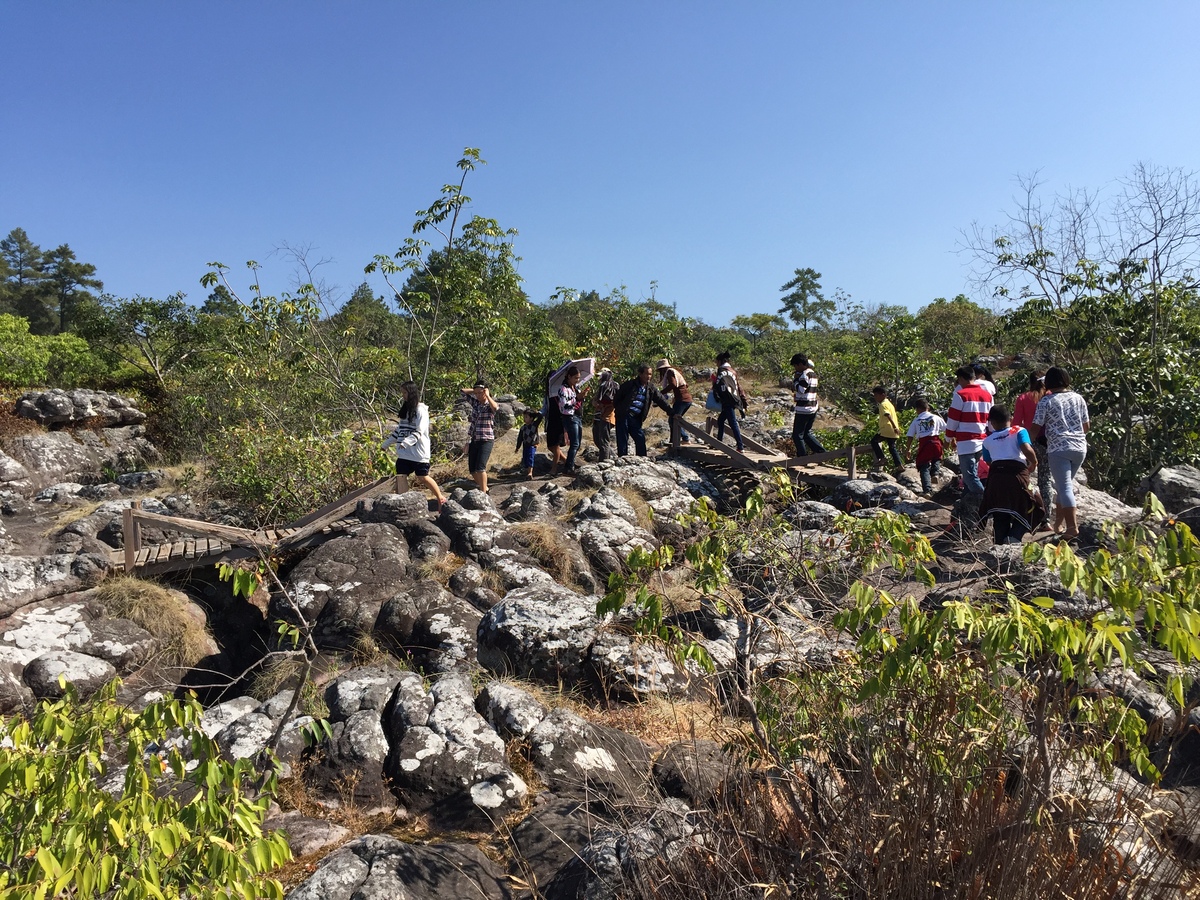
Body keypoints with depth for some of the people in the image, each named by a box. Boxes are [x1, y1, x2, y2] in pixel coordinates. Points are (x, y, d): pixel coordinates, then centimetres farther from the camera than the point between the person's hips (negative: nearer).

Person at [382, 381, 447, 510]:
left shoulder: (420, 410, -11)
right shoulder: (405, 409, 14)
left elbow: (419, 431, -21)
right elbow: (399, 429, 21)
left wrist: (407, 441, -34)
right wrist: (386, 443, 23)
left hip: (418, 452, -7)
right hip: (404, 452, 7)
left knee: (423, 477, 0)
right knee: (401, 476, -2)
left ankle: (441, 498, 18)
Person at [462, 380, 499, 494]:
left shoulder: (490, 405, -8)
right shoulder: (475, 402, 8)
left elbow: (495, 407, -32)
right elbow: (463, 390, 16)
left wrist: (487, 395, -22)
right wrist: (475, 391, 5)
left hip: (486, 440, -6)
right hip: (474, 440, 7)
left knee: (480, 467, -19)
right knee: (472, 469, 9)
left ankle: (483, 493, -15)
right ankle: (483, 487, 30)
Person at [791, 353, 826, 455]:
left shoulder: (805, 374, -15)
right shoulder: (813, 374, 15)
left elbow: (800, 390, -22)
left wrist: (795, 379, -10)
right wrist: (796, 378, 5)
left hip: (803, 409, -10)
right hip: (813, 409, 10)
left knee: (797, 435, 1)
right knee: (807, 433, 20)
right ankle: (822, 452, 12)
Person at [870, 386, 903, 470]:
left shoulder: (883, 404, -12)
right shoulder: (889, 403, 19)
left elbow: (888, 416, -25)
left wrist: (894, 427, -36)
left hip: (887, 430, -9)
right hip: (893, 431, 9)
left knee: (874, 441, 4)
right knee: (892, 447, 15)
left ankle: (881, 459, -3)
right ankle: (899, 464, 11)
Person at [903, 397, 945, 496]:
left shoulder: (916, 420, 12)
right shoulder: (936, 418, 12)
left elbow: (909, 437, 8)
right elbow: (947, 430, 10)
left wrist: (907, 451, 12)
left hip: (923, 444, -1)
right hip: (935, 442, 1)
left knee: (924, 468, 4)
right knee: (936, 459, 29)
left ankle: (927, 490, -6)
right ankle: (935, 472, 0)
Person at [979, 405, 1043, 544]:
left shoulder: (987, 440, 18)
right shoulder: (1019, 431, 8)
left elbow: (989, 462, 13)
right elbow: (1027, 450, -8)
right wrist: (1034, 463, 8)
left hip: (995, 476, 3)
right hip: (1017, 474, -3)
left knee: (999, 514, 11)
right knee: (1024, 509, 10)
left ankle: (1000, 542, 6)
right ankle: (1014, 536, -11)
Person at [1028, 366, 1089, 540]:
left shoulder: (1046, 401, -4)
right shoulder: (1078, 398, 9)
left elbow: (1036, 428, -7)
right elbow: (1086, 426, 14)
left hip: (1058, 449, -5)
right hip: (1080, 447, 5)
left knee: (1065, 487, -7)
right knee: (1066, 485, 17)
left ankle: (1072, 527, -15)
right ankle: (1059, 522, 24)